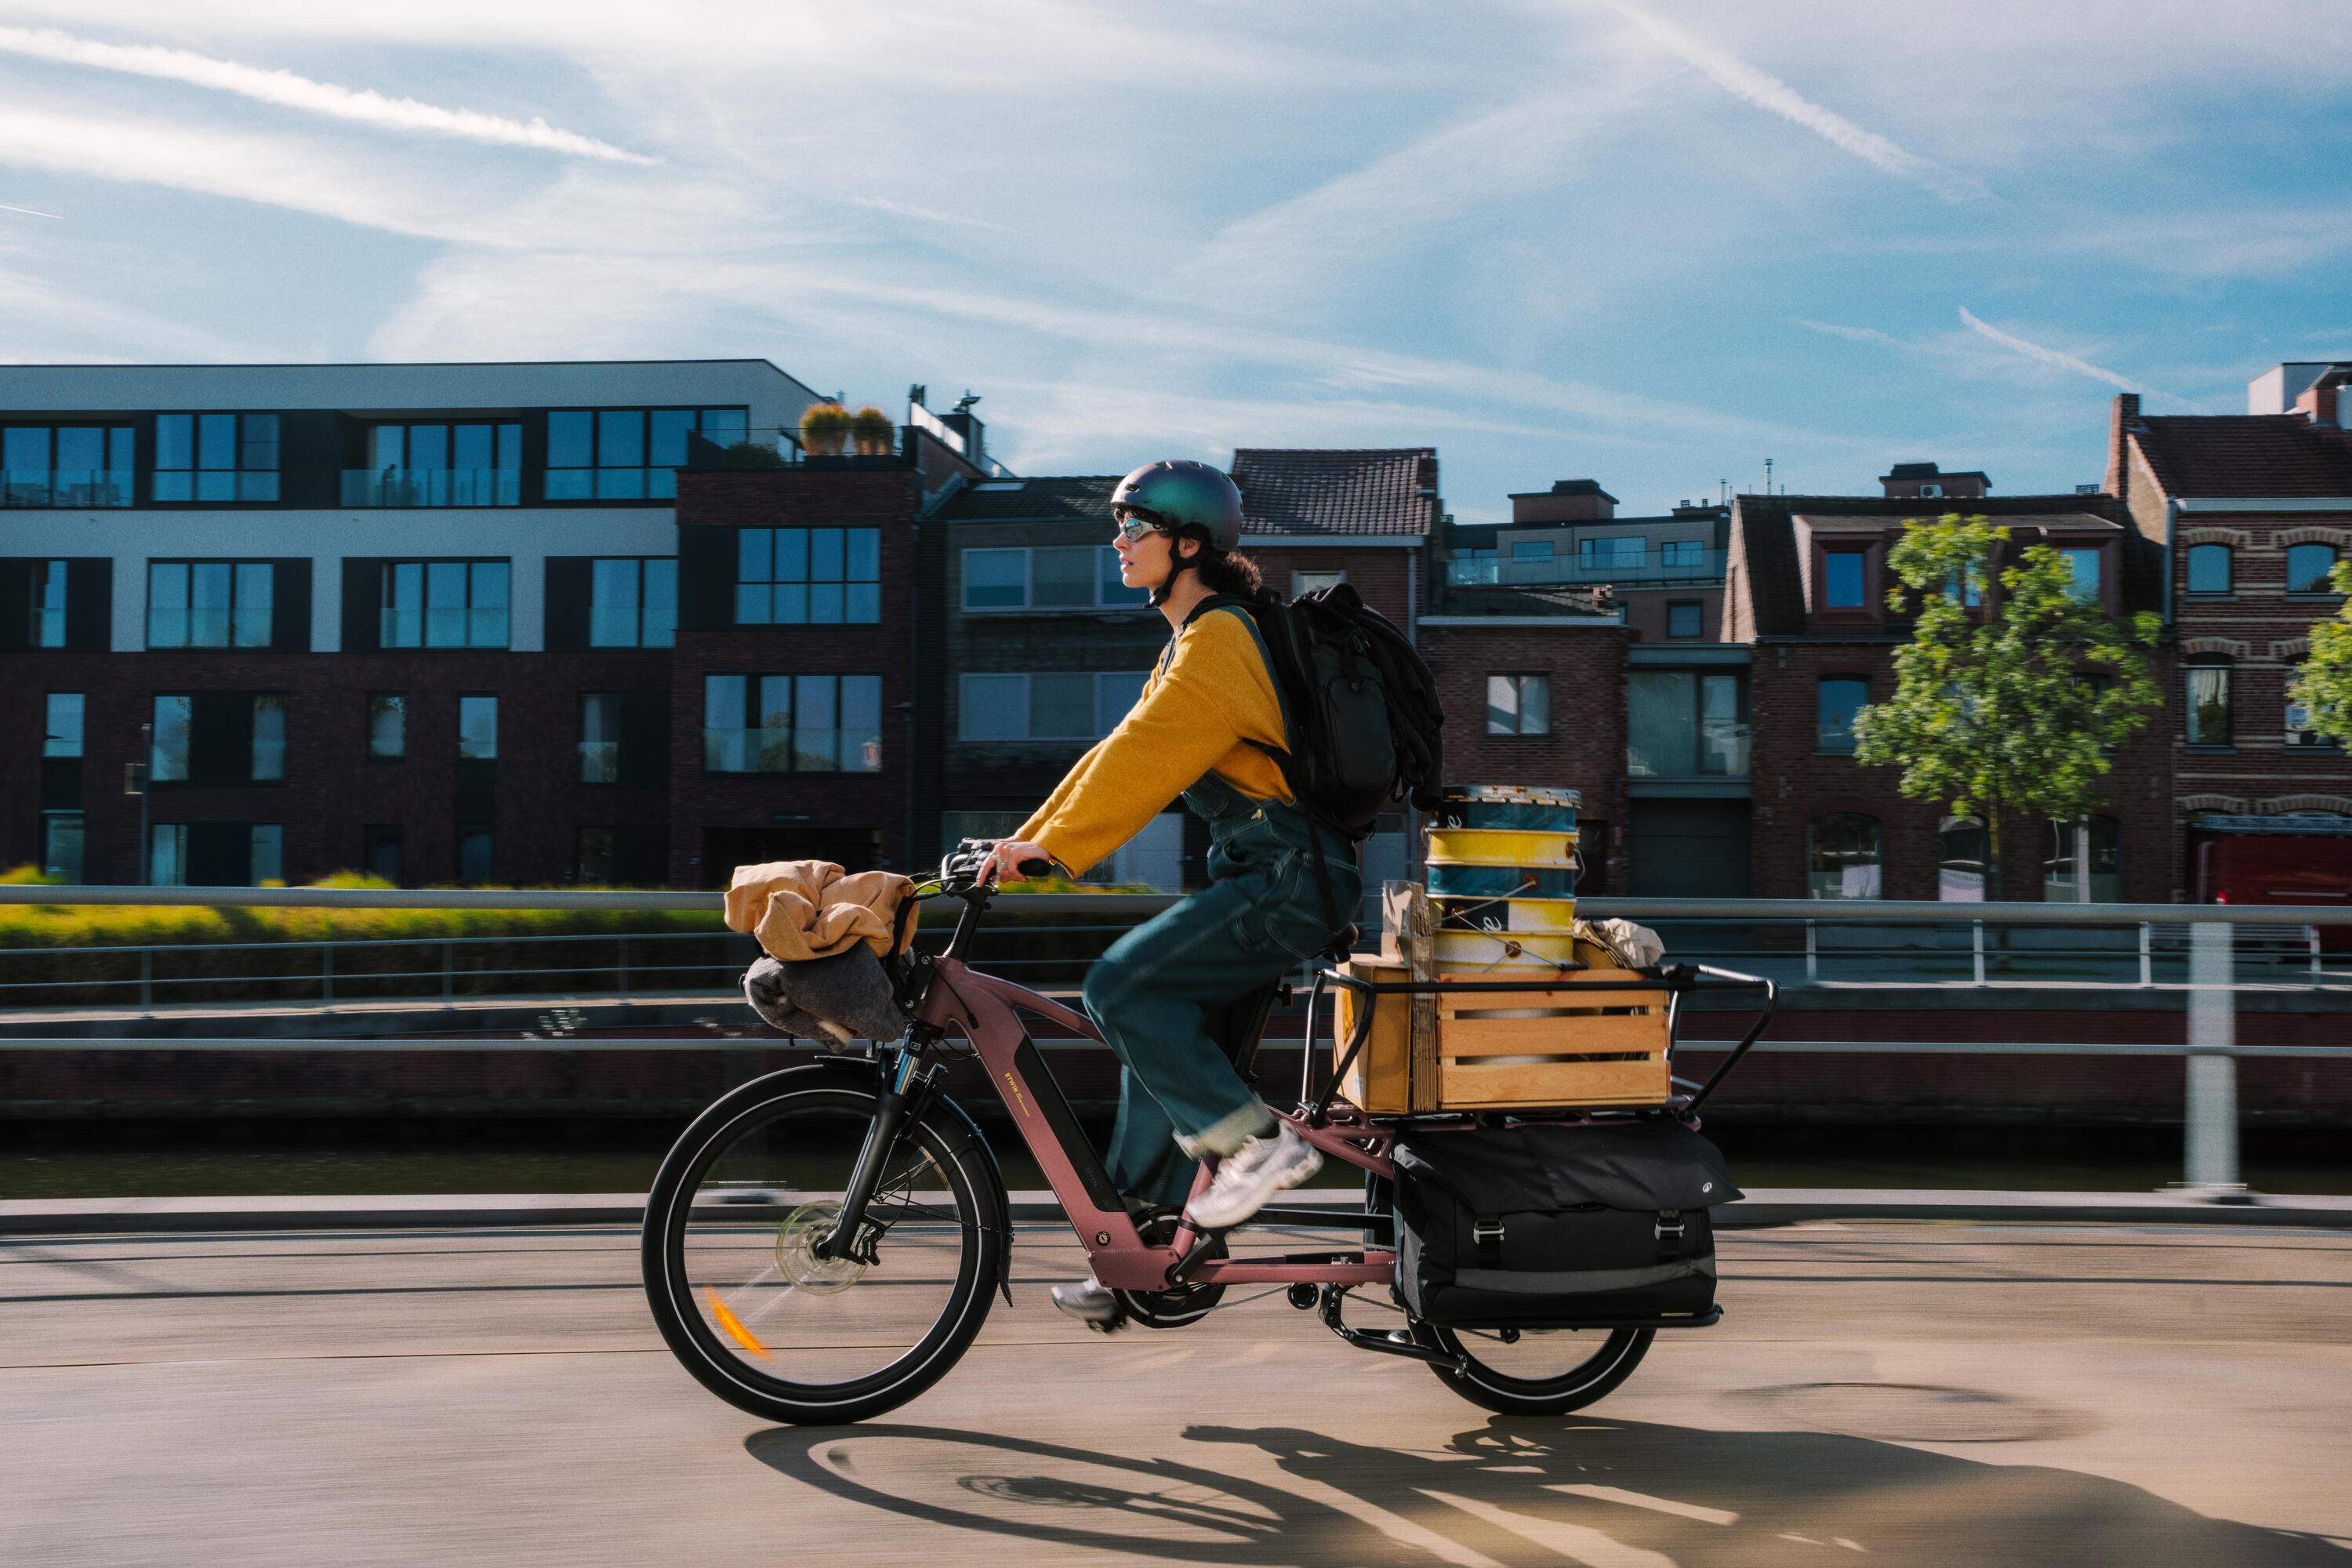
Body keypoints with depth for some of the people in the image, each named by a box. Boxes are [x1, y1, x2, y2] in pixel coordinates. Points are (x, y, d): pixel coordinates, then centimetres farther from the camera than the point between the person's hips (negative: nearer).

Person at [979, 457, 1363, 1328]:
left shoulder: (1220, 639, -14)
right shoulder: (1193, 644, 19)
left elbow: (1145, 758, -22)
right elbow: (1123, 754, 20)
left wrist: (1051, 846, -22)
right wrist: (1025, 840, 15)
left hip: (1290, 879, -10)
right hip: (1260, 874, 10)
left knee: (1122, 987, -19)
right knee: (1163, 1045, 9)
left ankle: (1256, 1141, -10)